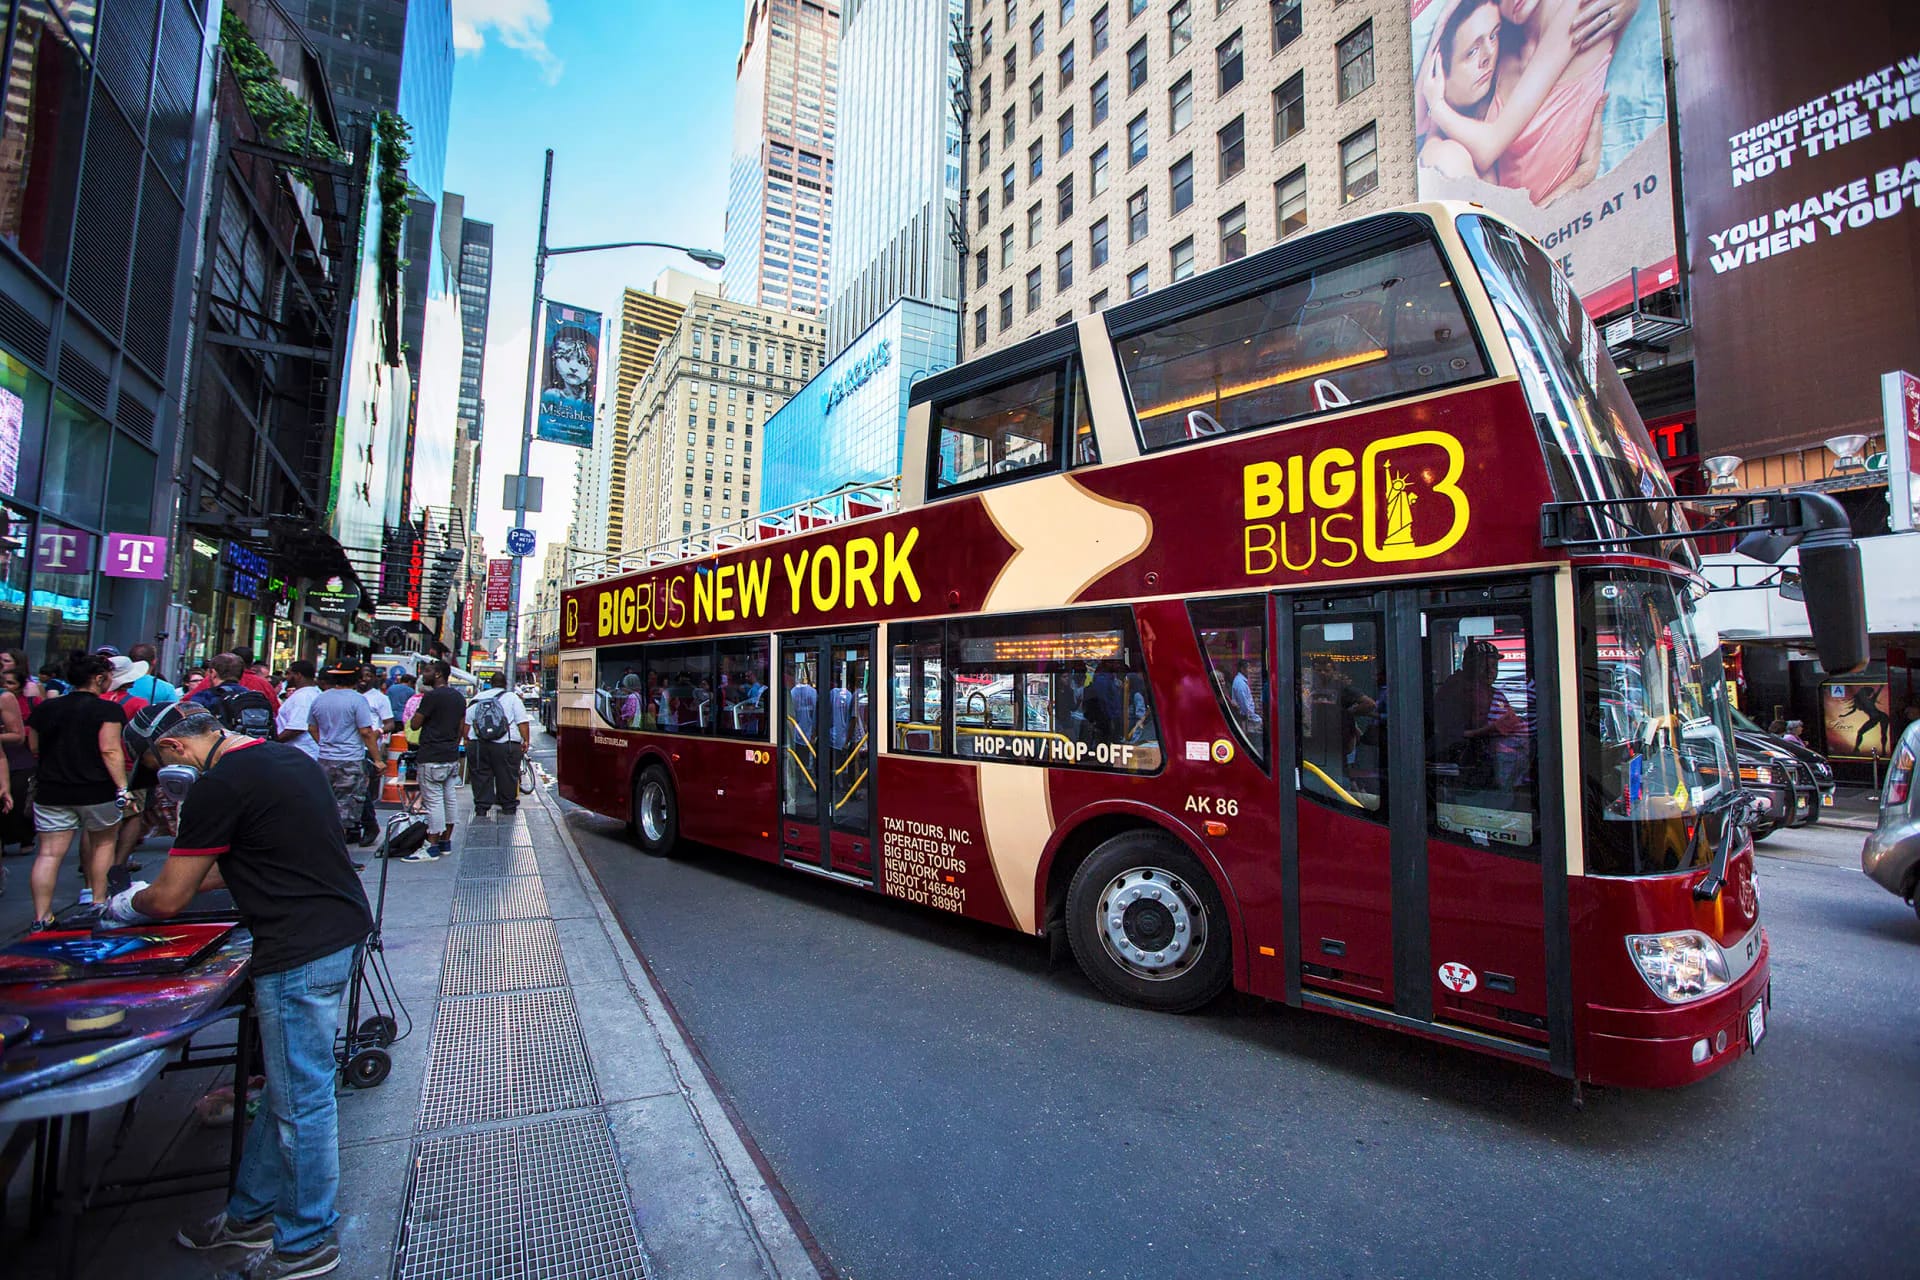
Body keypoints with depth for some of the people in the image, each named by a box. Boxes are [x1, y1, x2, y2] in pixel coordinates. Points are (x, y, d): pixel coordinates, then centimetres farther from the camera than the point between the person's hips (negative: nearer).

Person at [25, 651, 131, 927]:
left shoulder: (45, 708, 6)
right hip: (97, 791, -4)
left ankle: (41, 917, 0)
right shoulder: (108, 710, -11)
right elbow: (110, 751, -18)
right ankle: (99, 902, 19)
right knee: (103, 843, 15)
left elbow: (34, 749, 16)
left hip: (52, 792, 4)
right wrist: (122, 787, -18)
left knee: (49, 853, 3)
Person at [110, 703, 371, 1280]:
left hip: (301, 953, -10)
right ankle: (250, 1214, 40)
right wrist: (183, 879, 27)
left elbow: (169, 899, -5)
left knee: (300, 1099, 6)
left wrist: (127, 903, 16)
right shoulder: (284, 756, 12)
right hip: (341, 930, 10)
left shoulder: (219, 786, -15)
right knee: (286, 1086, 23)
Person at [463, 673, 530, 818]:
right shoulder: (512, 697, 3)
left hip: (477, 745, 3)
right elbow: (523, 722, -4)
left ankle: (481, 808, 11)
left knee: (481, 777, 10)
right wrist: (526, 740, 0)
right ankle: (508, 807, 14)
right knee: (507, 777, 6)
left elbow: (466, 722, 14)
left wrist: (466, 739, 23)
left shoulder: (478, 698, 14)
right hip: (506, 745, -3)